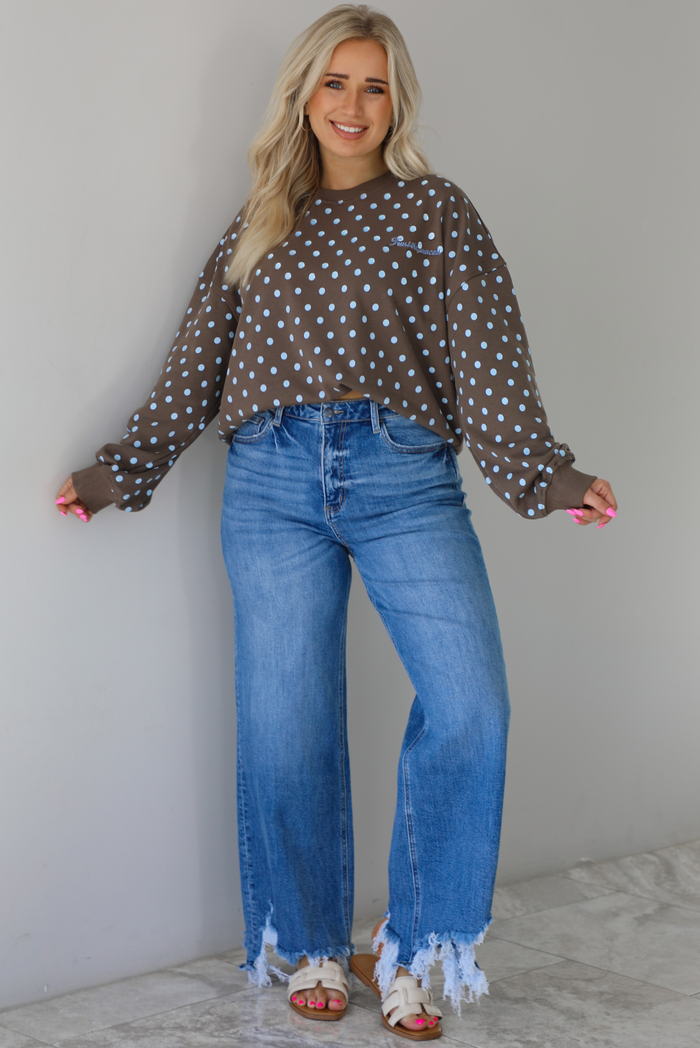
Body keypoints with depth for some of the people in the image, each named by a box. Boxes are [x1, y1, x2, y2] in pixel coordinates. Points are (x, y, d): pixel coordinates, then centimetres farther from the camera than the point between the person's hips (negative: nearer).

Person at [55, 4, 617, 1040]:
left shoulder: (434, 209, 10)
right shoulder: (259, 223, 18)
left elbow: (485, 352, 0)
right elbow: (196, 362, 18)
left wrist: (542, 474, -13)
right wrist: (120, 471, 15)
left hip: (402, 473, -2)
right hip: (273, 479, 2)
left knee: (469, 706, -16)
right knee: (287, 727, 2)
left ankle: (407, 952, 0)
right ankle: (313, 948, 20)